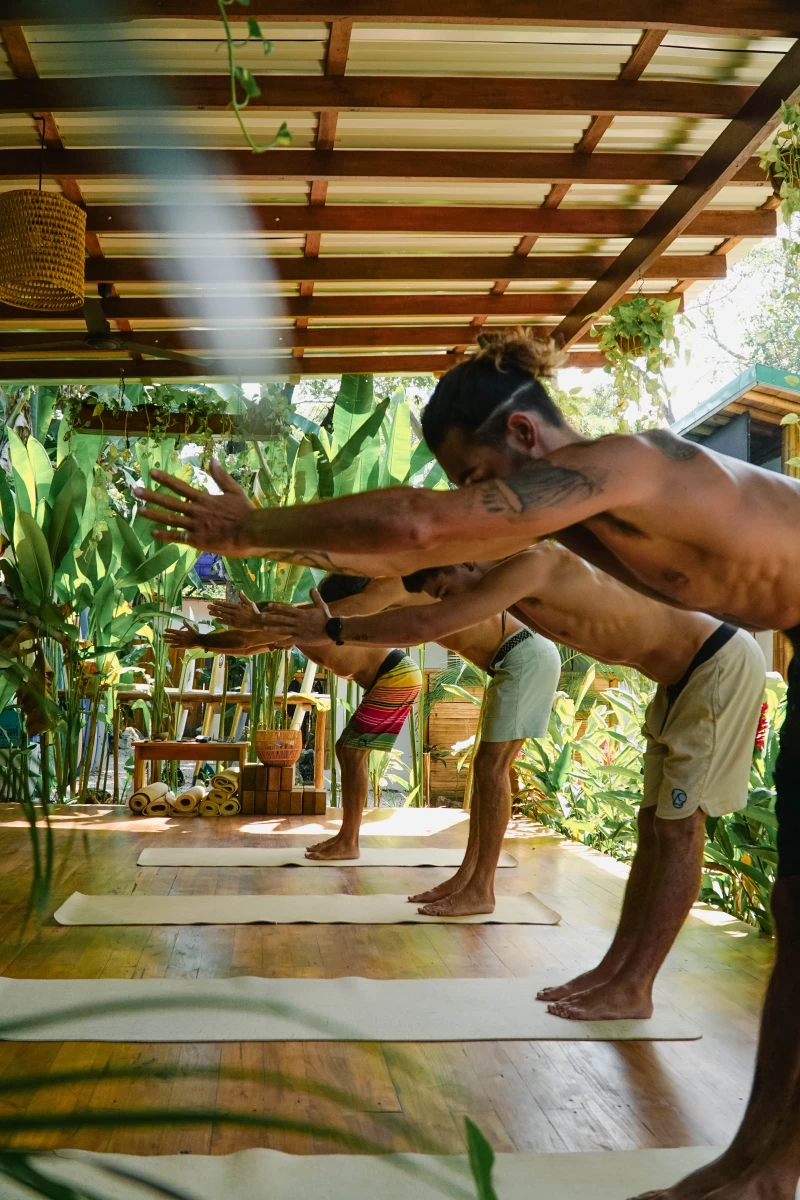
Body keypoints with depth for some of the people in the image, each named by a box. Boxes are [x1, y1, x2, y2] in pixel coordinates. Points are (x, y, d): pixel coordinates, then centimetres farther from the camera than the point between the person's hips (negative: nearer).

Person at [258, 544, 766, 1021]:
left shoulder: (533, 564, -26)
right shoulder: (508, 583, 2)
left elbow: (427, 625, -30)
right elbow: (429, 622, 8)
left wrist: (333, 631, -21)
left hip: (722, 664, -9)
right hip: (683, 676, 9)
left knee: (679, 828, -6)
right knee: (654, 825, 9)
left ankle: (634, 990, -1)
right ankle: (613, 969, 15)